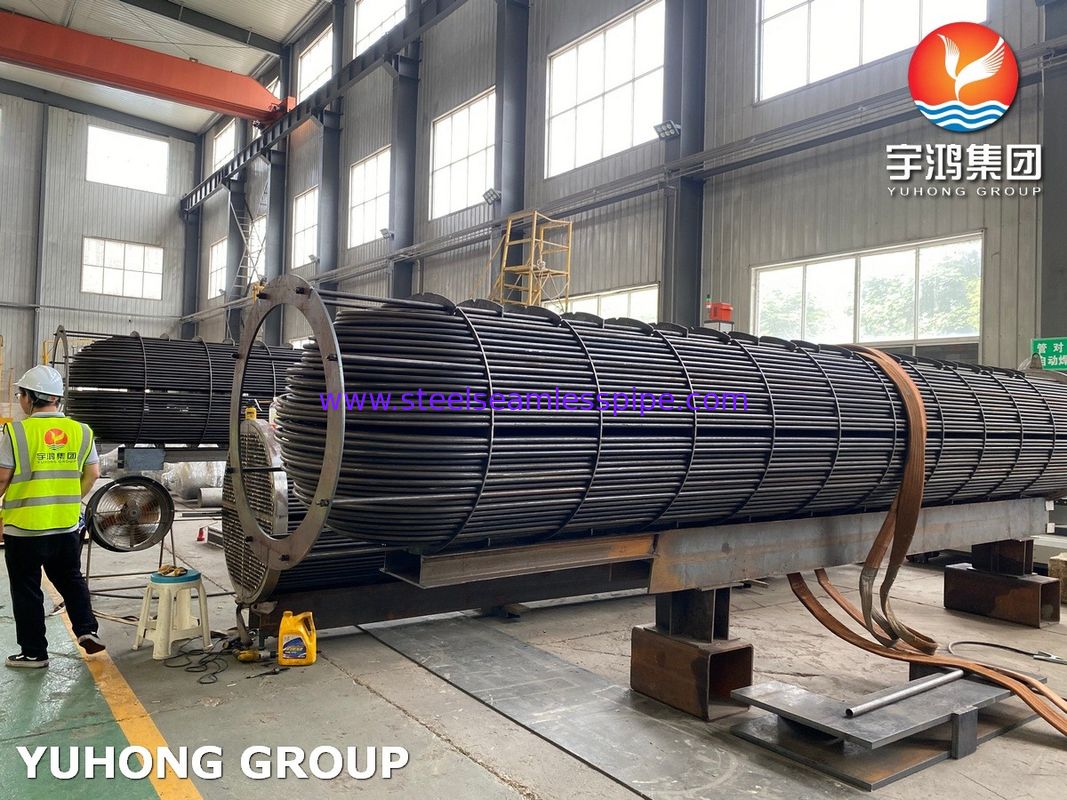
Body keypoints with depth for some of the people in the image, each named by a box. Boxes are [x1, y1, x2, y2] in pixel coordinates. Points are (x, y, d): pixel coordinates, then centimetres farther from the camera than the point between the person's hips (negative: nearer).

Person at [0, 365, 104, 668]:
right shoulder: (80, 431, 0)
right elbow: (92, 474, 6)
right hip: (67, 525, 4)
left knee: (26, 590, 10)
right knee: (71, 579, 22)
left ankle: (34, 652, 18)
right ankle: (87, 629, 13)